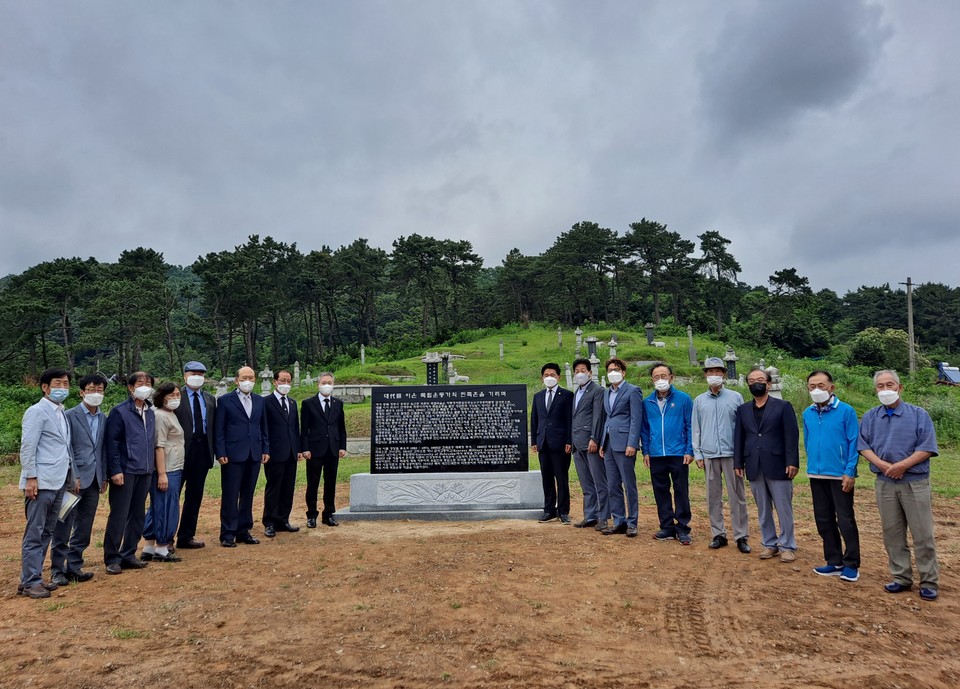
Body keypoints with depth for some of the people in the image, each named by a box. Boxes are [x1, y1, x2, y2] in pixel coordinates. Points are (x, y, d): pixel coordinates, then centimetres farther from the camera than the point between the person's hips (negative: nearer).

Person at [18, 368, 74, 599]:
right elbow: (27, 447, -11)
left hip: (58, 483, 8)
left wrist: (72, 476, 14)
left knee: (46, 533, 12)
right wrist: (31, 478, -16)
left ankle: (36, 577, 19)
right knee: (34, 533, -2)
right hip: (41, 483, -8)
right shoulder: (36, 412, -7)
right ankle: (29, 582, 4)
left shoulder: (62, 414, 16)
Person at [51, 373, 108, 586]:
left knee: (84, 529, 10)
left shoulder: (103, 419, 11)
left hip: (94, 481, 5)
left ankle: (75, 566, 20)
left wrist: (104, 477, 11)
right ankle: (57, 570, 11)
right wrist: (73, 477, -14)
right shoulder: (69, 416, -5)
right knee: (63, 528, 1)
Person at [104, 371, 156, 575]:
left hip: (145, 472, 6)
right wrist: (115, 471, -14)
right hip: (125, 472, -6)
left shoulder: (150, 413, 12)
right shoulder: (119, 412, -7)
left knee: (137, 516, 11)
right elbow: (112, 443, -10)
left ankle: (129, 554, 22)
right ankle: (112, 558, 10)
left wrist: (152, 467, 11)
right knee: (119, 516, 0)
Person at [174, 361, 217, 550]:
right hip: (181, 450, -5)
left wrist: (215, 450, 3)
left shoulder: (210, 399, 12)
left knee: (195, 496, 12)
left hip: (202, 450, 5)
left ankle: (187, 536, 22)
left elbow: (214, 426, 10)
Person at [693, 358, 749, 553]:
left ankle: (741, 536, 9)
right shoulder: (699, 401, 8)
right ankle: (718, 534, 17)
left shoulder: (735, 397, 3)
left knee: (737, 496, 1)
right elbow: (695, 429, 10)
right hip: (709, 455, 2)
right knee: (713, 496, 7)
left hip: (731, 454, -2)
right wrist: (697, 454, 3)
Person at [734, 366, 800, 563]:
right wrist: (738, 463, 5)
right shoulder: (743, 410, 12)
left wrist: (792, 462, -12)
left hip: (777, 466, -3)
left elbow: (791, 435, -5)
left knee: (784, 509, 3)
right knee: (763, 510, 11)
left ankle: (788, 546, 15)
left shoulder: (783, 406, 0)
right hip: (754, 467, 4)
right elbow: (739, 438, 11)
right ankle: (769, 544, 22)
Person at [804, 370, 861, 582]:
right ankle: (834, 562, 23)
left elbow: (854, 443, -10)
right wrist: (813, 463, 12)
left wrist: (849, 472, -14)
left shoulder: (846, 411, -9)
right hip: (816, 475, 5)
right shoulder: (808, 414, 5)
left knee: (845, 520, 2)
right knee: (824, 520, 12)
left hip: (840, 475, -5)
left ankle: (851, 564, 15)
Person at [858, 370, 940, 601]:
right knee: (892, 533, 8)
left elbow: (927, 448, -8)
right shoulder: (870, 417, 7)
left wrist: (902, 465, -17)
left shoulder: (919, 415, -1)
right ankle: (901, 578, 19)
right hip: (885, 483, 3)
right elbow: (863, 445, 1)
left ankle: (929, 582, 12)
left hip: (915, 482, -3)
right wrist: (883, 465, -14)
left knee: (922, 534, 1)